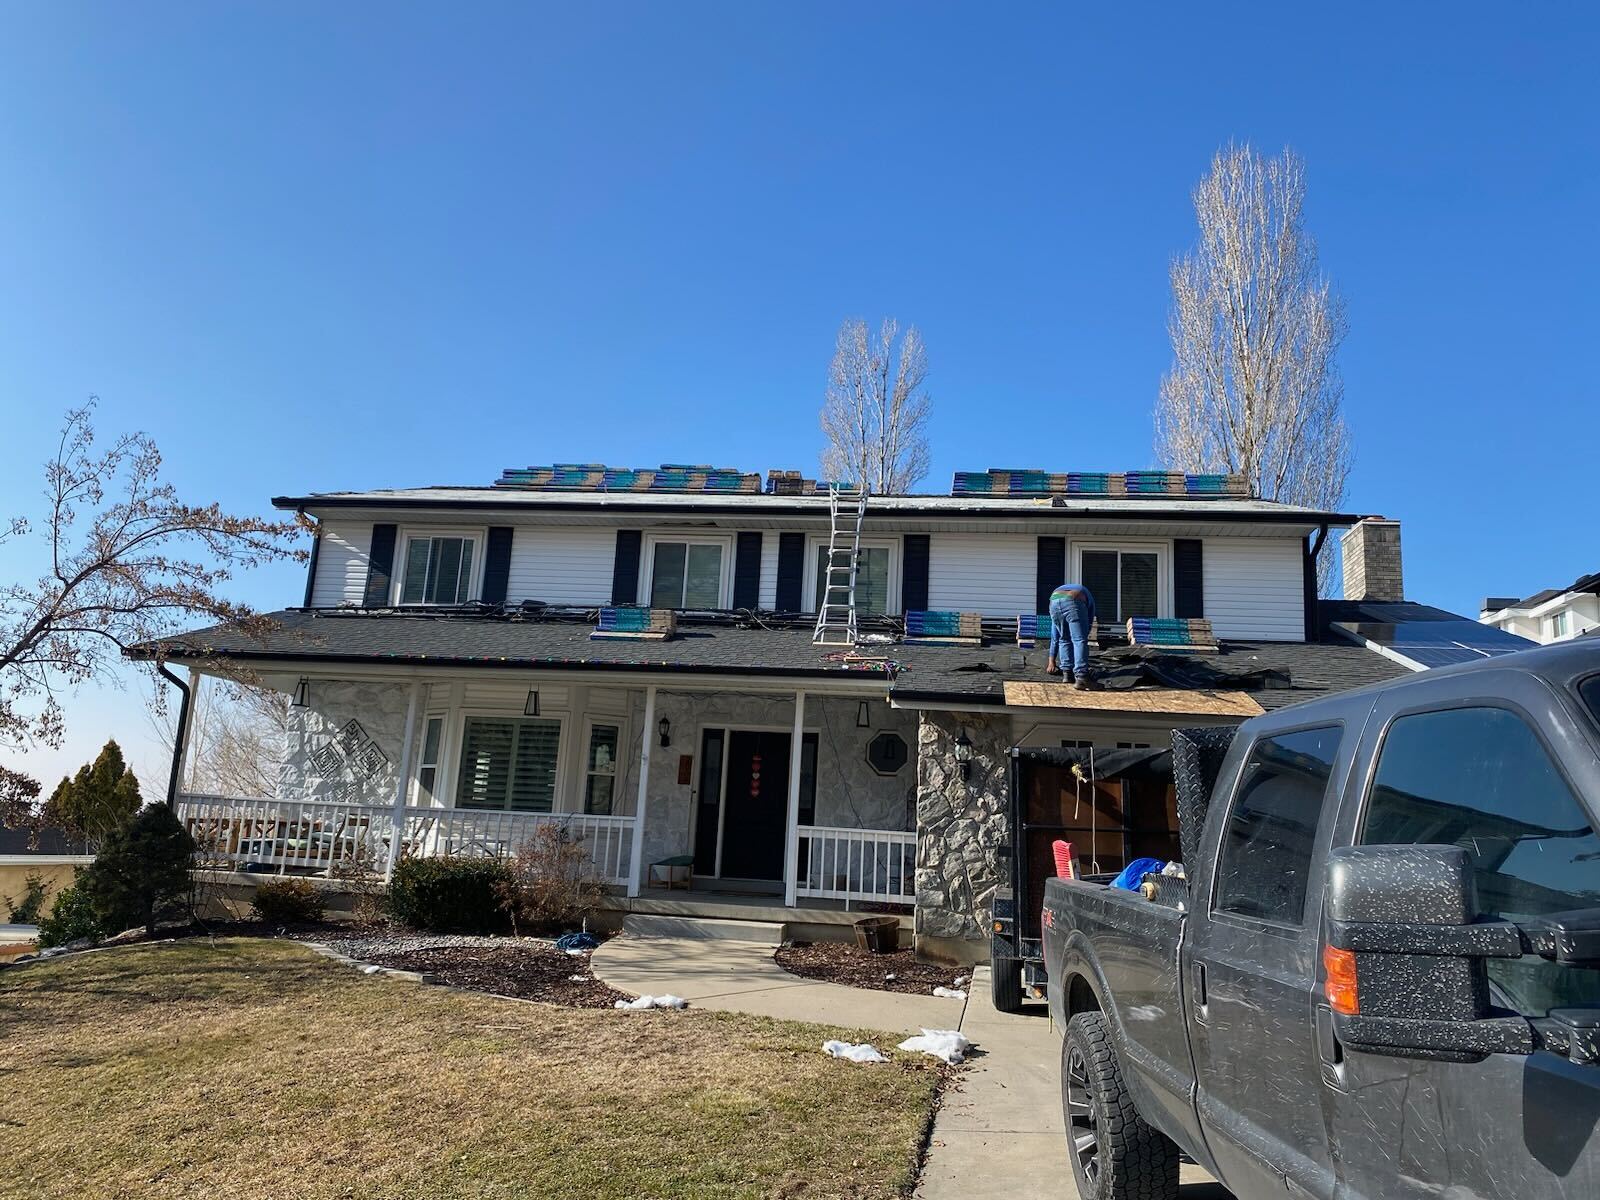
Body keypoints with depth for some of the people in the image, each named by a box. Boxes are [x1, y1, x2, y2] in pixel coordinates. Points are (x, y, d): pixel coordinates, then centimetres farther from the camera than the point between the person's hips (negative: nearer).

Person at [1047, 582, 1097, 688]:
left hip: (1054, 601, 3)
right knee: (1079, 640, -1)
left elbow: (1054, 636, 45)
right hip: (1073, 602, -3)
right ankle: (1081, 677, -12)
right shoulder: (1086, 595, 42)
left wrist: (1052, 661, 47)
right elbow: (1088, 624, 36)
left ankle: (1066, 672, 18)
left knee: (1064, 639, 22)